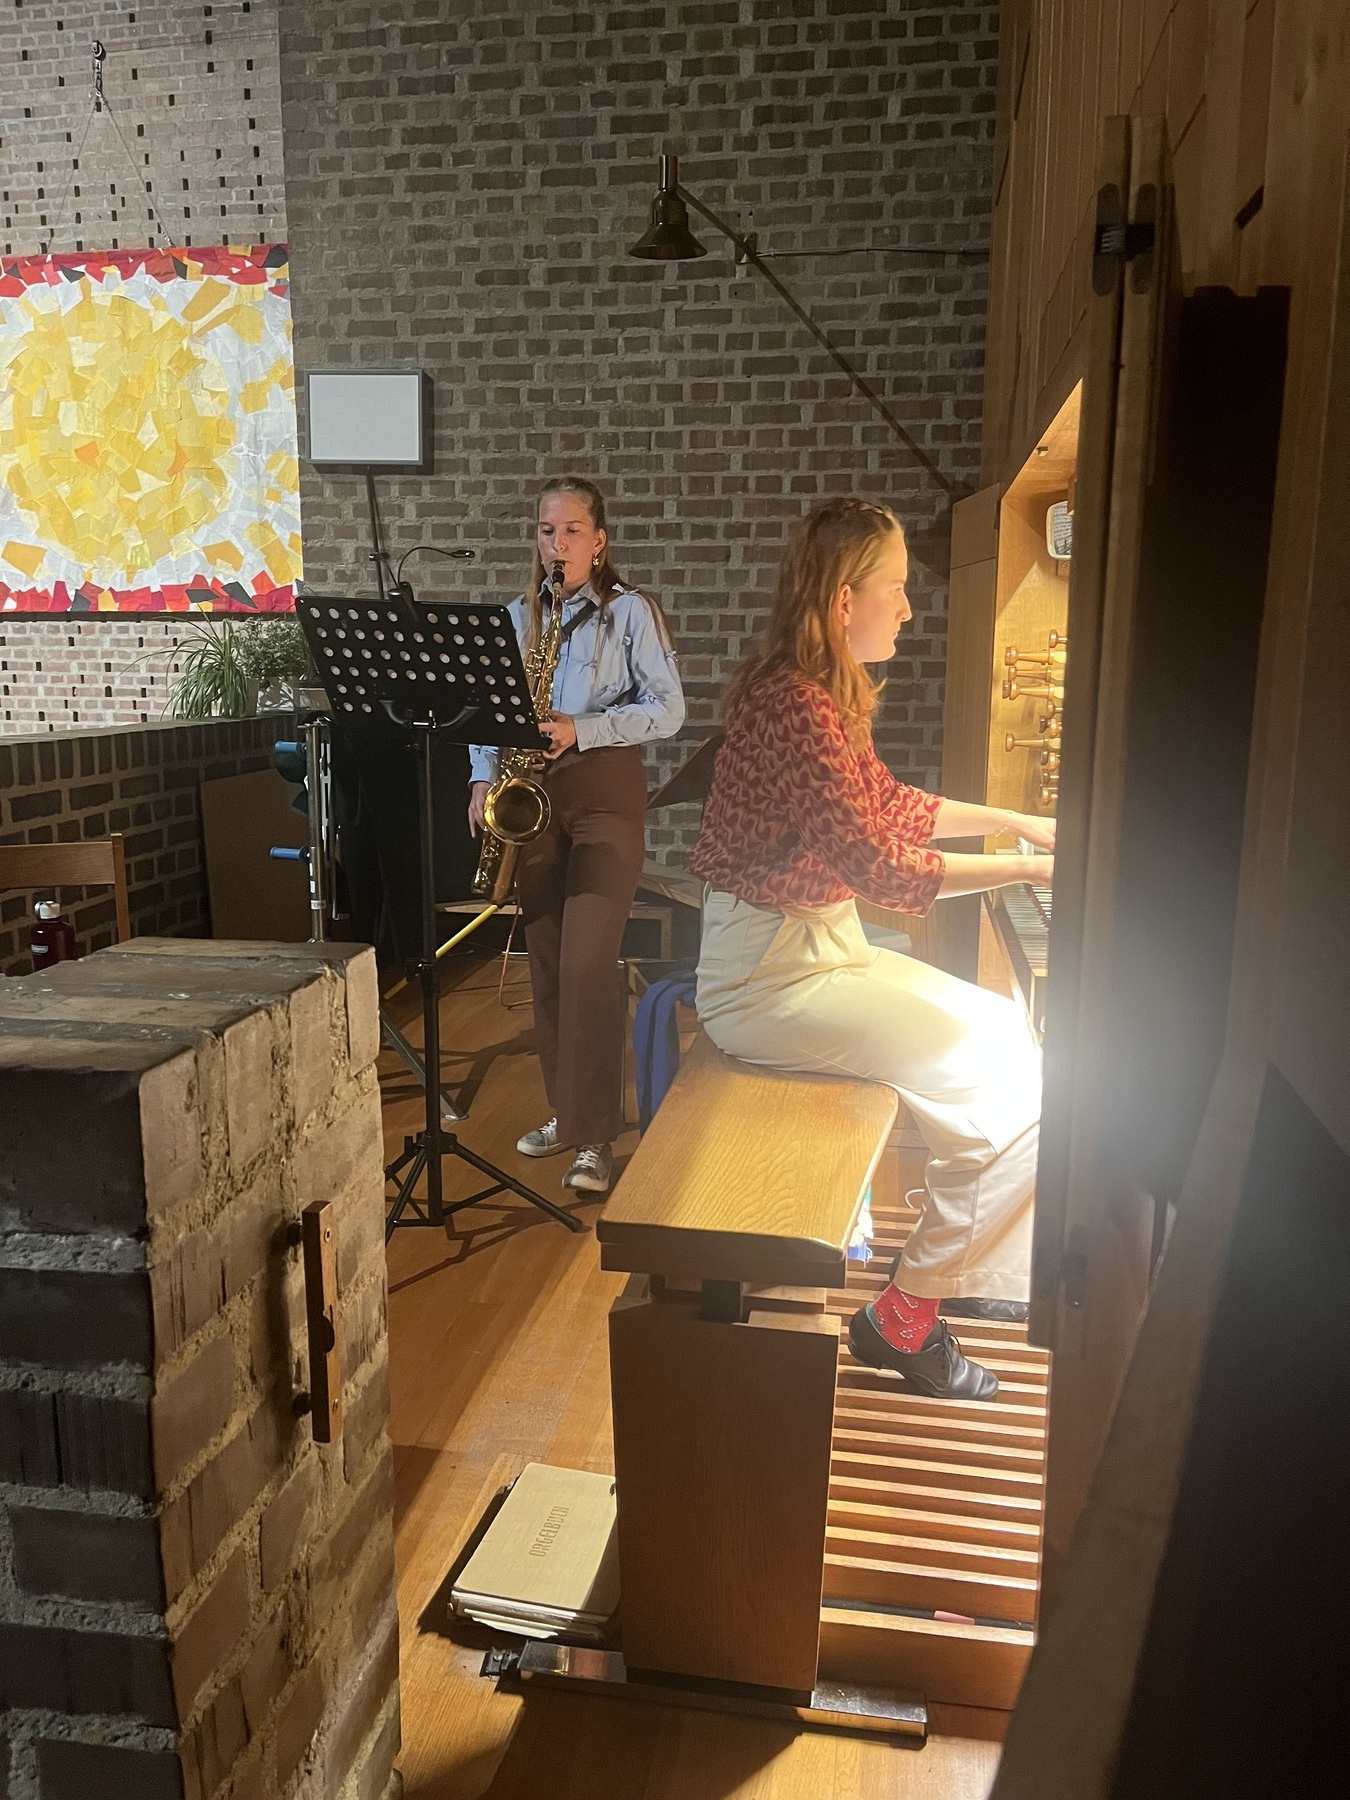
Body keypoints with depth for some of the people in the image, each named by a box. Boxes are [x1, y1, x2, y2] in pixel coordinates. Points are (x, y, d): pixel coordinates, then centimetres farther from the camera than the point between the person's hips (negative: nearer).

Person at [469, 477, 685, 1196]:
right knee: (546, 962, 7)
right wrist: (483, 776, -3)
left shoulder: (631, 611, -1)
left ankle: (593, 1138, -7)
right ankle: (565, 1111, 21)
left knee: (587, 961, -14)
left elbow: (668, 708, -7)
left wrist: (582, 729, -19)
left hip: (604, 790, -5)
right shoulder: (518, 616, 14)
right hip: (532, 792, 5)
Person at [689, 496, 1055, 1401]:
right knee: (1011, 1079, -11)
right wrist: (1031, 870, -16)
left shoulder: (825, 693, 10)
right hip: (768, 976, -10)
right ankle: (905, 1319, 2)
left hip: (817, 943, 10)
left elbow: (889, 803, 22)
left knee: (1007, 1029, 7)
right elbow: (881, 866, -23)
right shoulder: (796, 706, -22)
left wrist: (1018, 820, 19)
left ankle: (966, 1270, 18)